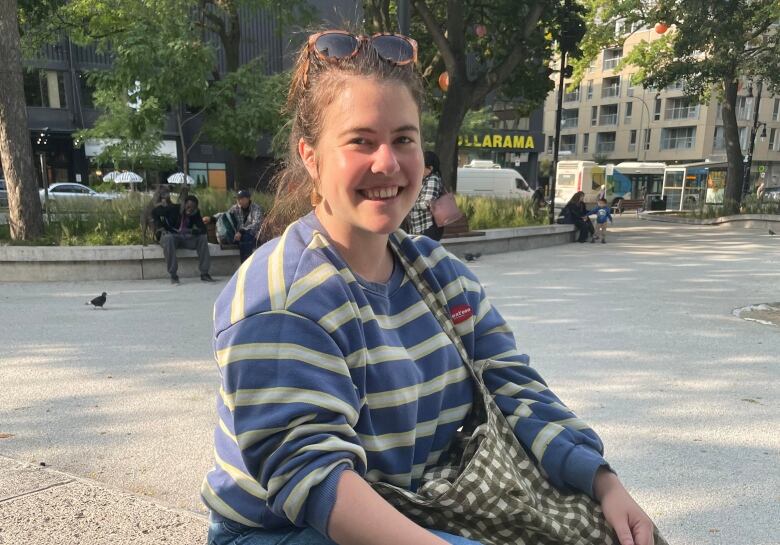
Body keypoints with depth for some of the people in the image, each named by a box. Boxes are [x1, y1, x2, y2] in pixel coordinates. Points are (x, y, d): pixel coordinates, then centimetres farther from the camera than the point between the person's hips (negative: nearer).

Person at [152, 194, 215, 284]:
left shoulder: (196, 213, 0)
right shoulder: (173, 209, -9)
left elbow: (203, 229, -7)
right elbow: (154, 212, 0)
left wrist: (192, 231, -28)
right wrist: (160, 228, -11)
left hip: (186, 238, 4)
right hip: (170, 235, -4)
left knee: (203, 238, -18)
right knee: (168, 238, -39)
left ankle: (204, 274, -18)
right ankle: (173, 275, -37)